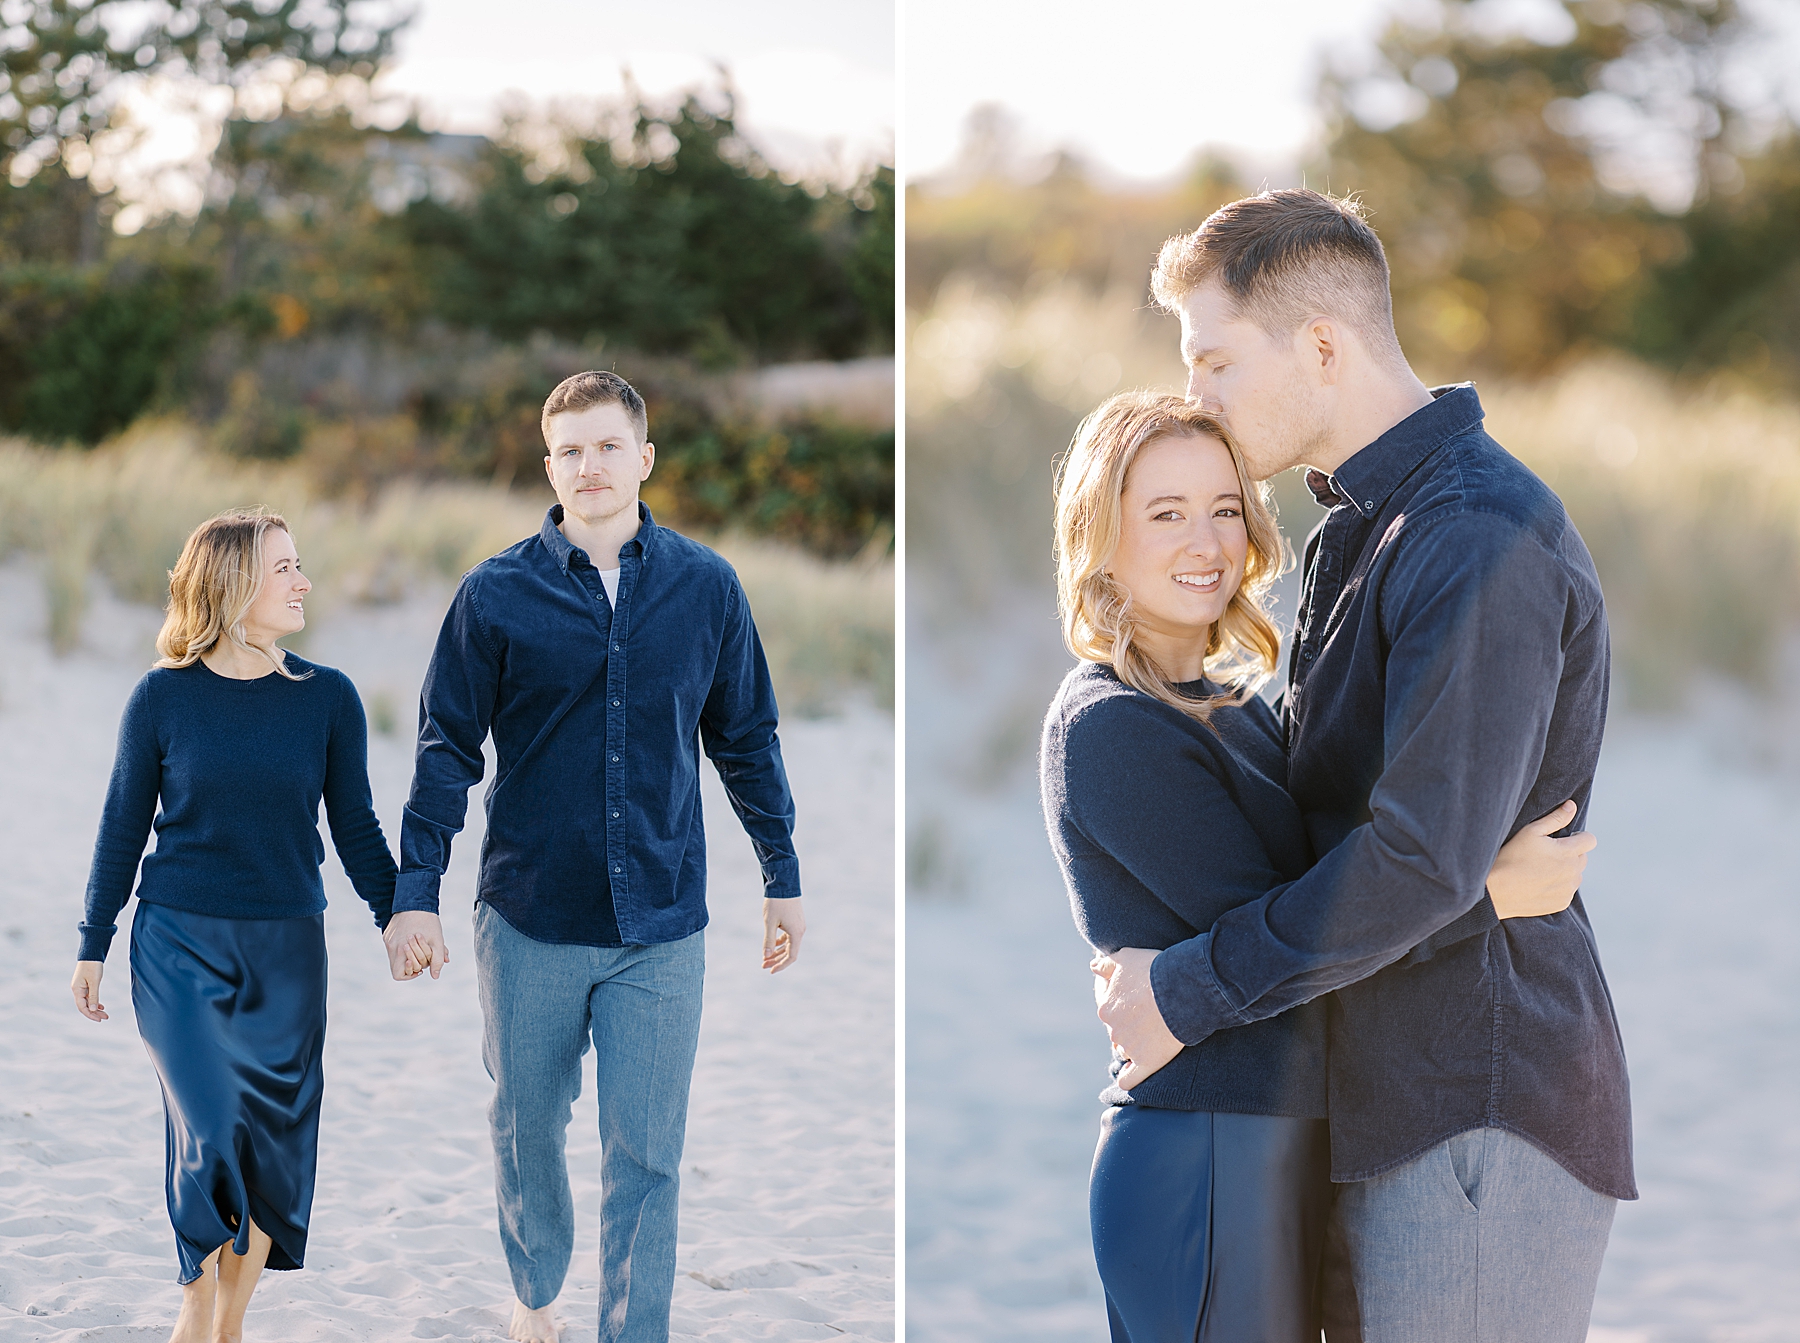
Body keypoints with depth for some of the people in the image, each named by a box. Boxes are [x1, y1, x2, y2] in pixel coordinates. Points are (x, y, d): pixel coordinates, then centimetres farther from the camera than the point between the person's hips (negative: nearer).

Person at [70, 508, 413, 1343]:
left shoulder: (327, 698, 1)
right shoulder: (162, 698, -3)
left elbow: (355, 828, 8)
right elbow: (123, 829, 4)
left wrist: (395, 915, -4)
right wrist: (93, 947, 6)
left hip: (286, 954, 2)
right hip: (179, 943, -2)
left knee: (274, 1146, 5)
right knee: (210, 1129, -15)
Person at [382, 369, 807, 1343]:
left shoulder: (706, 588, 2)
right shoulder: (496, 594, -3)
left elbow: (746, 741, 11)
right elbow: (447, 750, 1)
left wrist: (782, 879, 13)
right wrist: (416, 890, -4)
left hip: (662, 927, 0)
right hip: (528, 914, 0)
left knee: (646, 1158, -1)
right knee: (525, 1125, 15)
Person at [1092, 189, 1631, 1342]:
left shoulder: (1484, 537, -18)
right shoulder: (1359, 529, 15)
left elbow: (1429, 860, -24)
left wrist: (1188, 991, -16)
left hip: (1483, 1115, -10)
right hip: (1382, 1104, 10)